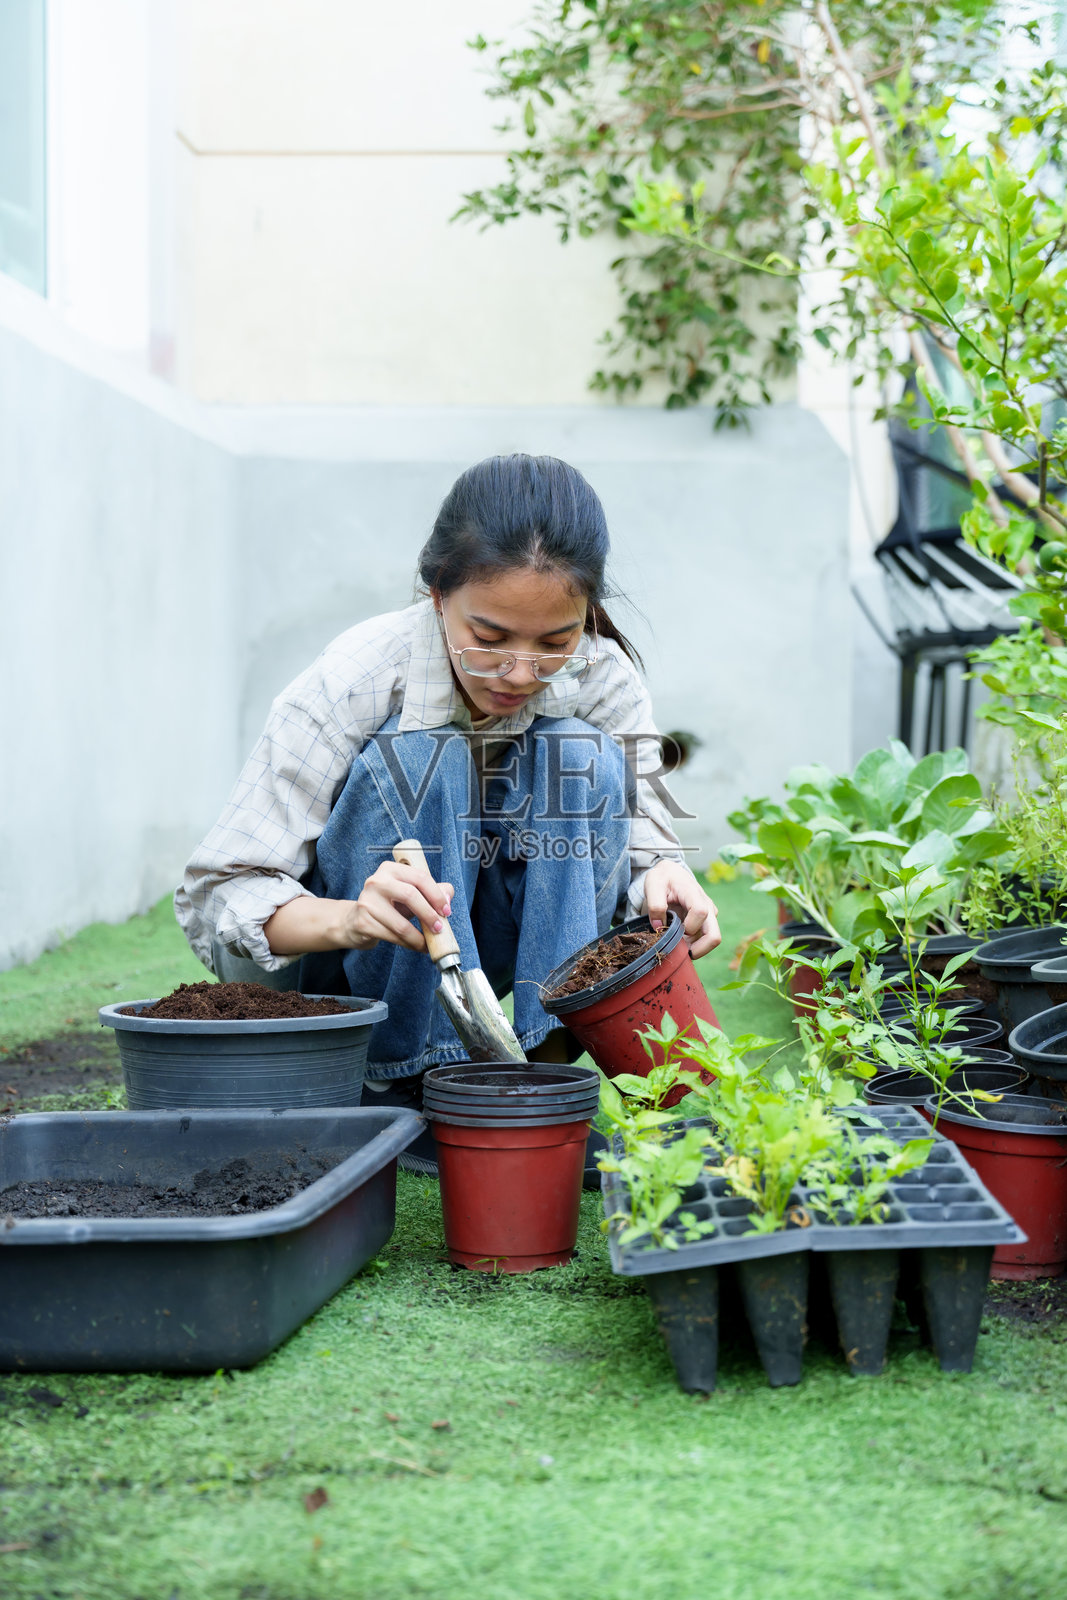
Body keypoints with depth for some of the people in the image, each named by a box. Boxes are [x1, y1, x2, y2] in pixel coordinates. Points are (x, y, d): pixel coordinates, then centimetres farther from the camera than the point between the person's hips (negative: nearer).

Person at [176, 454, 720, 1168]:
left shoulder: (605, 680, -16)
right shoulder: (353, 680, -27)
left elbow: (639, 844, -11)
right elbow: (216, 896, -28)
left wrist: (663, 881, -36)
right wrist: (353, 918, -48)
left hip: (491, 949, 3)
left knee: (581, 759, -23)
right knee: (414, 762, -31)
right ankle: (407, 1093, -21)